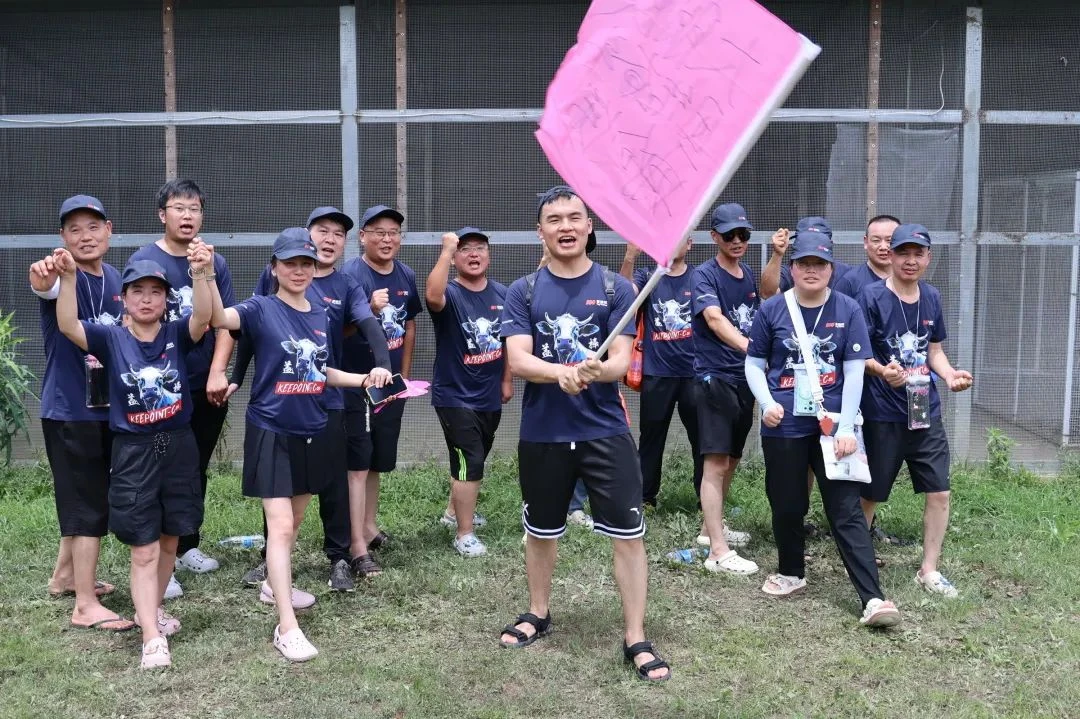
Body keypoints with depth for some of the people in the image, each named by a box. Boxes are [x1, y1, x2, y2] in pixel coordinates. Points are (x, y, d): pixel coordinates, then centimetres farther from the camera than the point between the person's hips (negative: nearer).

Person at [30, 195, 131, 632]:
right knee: (90, 504, -5)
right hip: (69, 409, -7)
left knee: (84, 499, 20)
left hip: (106, 407, 8)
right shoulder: (64, 277, -15)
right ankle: (86, 607, 3)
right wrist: (43, 279, -63)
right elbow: (46, 288, -40)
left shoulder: (114, 278, 6)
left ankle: (65, 577, 37)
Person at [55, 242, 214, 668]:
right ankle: (152, 639, -1)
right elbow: (67, 325, -19)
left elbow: (203, 317, -22)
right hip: (133, 452, -2)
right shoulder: (111, 339, -2)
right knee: (143, 550, -1)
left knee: (169, 541, 16)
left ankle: (151, 609, 38)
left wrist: (201, 275, -40)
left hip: (178, 447, 2)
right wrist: (68, 278, -35)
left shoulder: (177, 335, -1)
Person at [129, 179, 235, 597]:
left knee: (196, 471, 15)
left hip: (207, 390, 4)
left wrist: (218, 372, -13)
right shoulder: (144, 260, -4)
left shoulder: (215, 264, 6)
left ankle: (187, 546, 30)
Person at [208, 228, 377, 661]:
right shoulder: (261, 310, -10)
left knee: (295, 520, 20)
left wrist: (364, 378, 6)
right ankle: (287, 628, -8)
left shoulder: (322, 317, 7)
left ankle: (273, 585, 43)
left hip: (310, 432, 6)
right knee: (280, 527, -10)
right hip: (271, 432, -6)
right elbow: (218, 318, -30)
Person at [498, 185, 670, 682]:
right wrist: (562, 372, -31)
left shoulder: (616, 288, -1)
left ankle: (635, 639, 9)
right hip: (542, 433, 2)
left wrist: (598, 370, -32)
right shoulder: (523, 292, 1)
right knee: (540, 531, 18)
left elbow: (621, 361, -9)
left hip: (605, 431, -1)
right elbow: (517, 361, -11)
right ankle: (538, 614, 39)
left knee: (628, 535, -3)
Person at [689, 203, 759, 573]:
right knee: (716, 461, -10)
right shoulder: (705, 275, -10)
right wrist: (751, 347, -42)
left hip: (745, 378, 8)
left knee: (732, 459, 17)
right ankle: (718, 552, -9)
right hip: (715, 378, -8)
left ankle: (712, 528, 32)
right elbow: (715, 321, -26)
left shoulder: (748, 274, 13)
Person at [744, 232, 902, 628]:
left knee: (847, 510, -3)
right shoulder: (771, 310, -1)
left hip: (833, 424, -1)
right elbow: (754, 364, 5)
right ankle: (791, 572, 36)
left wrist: (846, 427, -9)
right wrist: (766, 402, -13)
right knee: (787, 505, 13)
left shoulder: (848, 310, -1)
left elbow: (854, 371, -3)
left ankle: (873, 599, -5)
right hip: (784, 426, 1)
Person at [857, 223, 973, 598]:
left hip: (927, 412, 5)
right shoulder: (871, 296, -11)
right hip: (884, 415, -5)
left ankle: (929, 570, 20)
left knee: (939, 492, 5)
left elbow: (934, 351, 17)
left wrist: (950, 374, -2)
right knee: (870, 494, 6)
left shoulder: (932, 297, 8)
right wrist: (881, 371, -31)